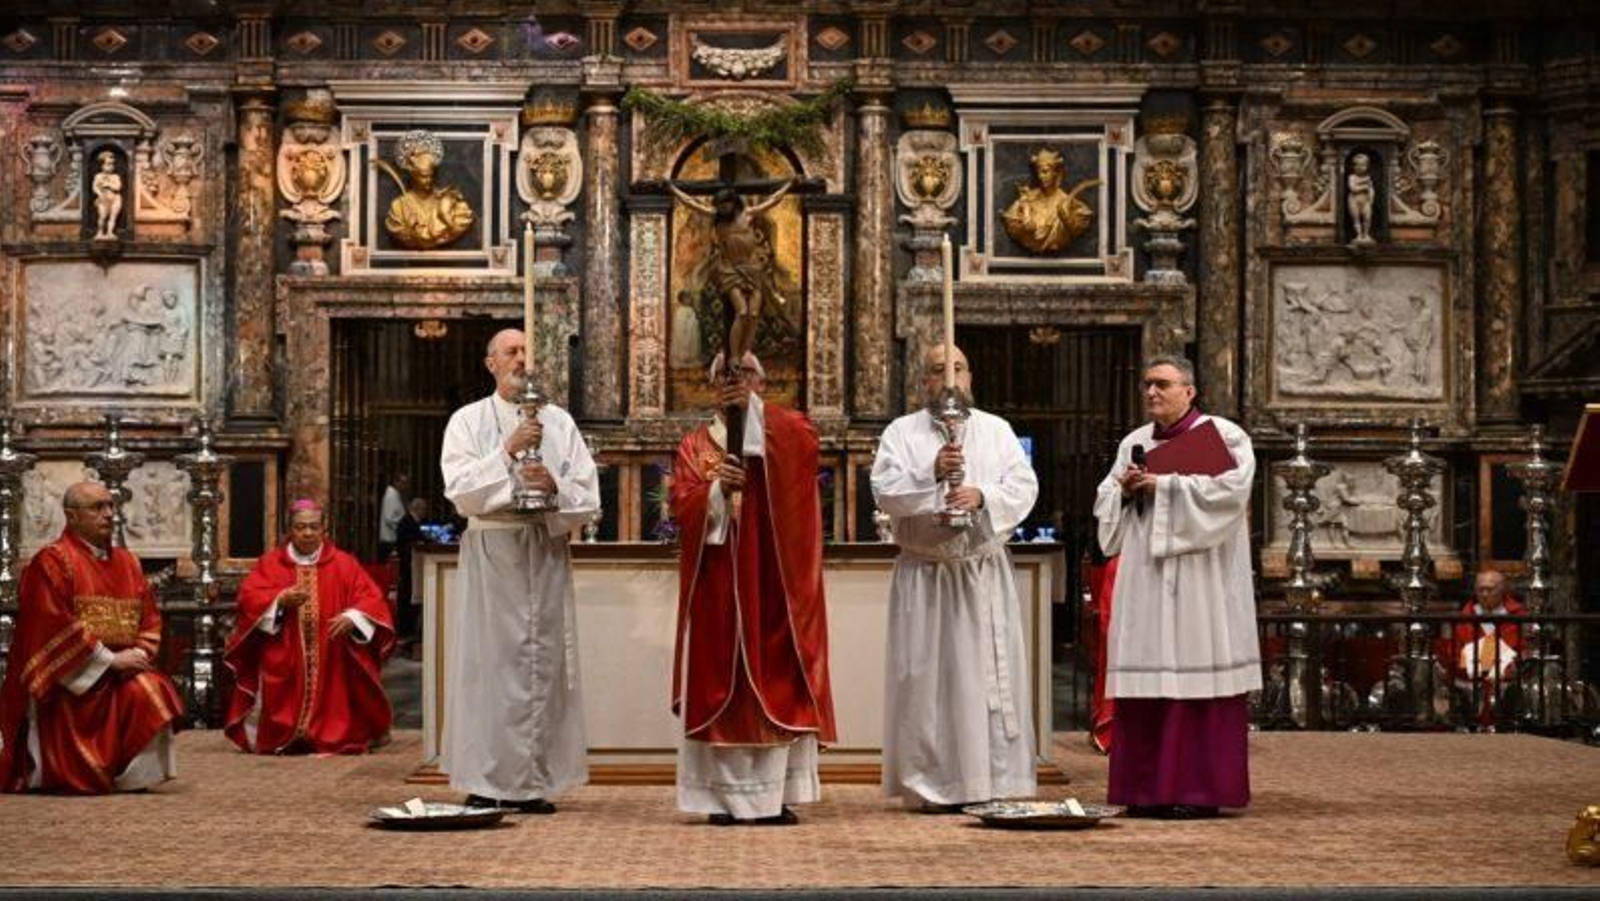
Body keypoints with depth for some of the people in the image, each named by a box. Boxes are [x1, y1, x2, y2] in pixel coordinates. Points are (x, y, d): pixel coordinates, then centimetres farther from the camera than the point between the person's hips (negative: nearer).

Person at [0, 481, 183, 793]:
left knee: (151, 694, -24)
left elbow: (150, 616, 13)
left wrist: (139, 654, -8)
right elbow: (55, 627, -14)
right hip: (71, 675, -5)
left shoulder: (127, 562, 14)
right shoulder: (51, 562, -6)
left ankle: (134, 777, -13)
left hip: (123, 667, 5)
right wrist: (110, 659, -17)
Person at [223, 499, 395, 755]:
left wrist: (352, 617, -21)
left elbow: (371, 599, 0)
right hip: (283, 668, 0)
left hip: (331, 667, 0)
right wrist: (280, 600, -23)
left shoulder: (344, 564, 9)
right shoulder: (270, 563, 8)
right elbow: (249, 599, -4)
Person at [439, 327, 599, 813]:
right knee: (489, 661, -5)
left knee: (543, 661, 0)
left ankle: (535, 781, 4)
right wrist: (507, 451, -15)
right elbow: (460, 491, -7)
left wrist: (554, 485, -13)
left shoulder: (559, 422, 12)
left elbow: (588, 495, 6)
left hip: (547, 552, 2)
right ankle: (486, 782, 0)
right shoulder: (468, 421, 6)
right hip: (490, 550, -2)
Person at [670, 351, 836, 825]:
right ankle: (726, 796, -1)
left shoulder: (784, 430, 9)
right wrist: (717, 490, -21)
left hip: (773, 583, 0)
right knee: (721, 682, -3)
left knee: (776, 680, -2)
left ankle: (776, 794, 2)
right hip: (719, 586, 0)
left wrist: (752, 410, -25)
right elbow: (682, 505, -2)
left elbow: (806, 443, -16)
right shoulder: (695, 444, 11)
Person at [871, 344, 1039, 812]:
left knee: (991, 675, 0)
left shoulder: (997, 430, 11)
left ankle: (994, 780, 6)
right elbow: (884, 491, -8)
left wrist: (982, 495, -17)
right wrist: (931, 472, -23)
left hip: (986, 574, 2)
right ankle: (933, 784, 3)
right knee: (929, 676, -2)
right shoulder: (901, 432, 5)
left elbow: (1024, 486, 0)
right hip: (924, 575, -2)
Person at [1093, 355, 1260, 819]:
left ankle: (1201, 789, -3)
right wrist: (1125, 490, -4)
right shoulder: (1134, 443, 18)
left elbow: (1228, 488, -14)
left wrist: (1164, 484, -12)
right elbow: (1105, 502, 18)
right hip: (1144, 579, 5)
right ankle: (1148, 788, 5)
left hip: (1198, 581, -5)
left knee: (1197, 673, -7)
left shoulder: (1222, 436, 0)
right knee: (1147, 674, 1)